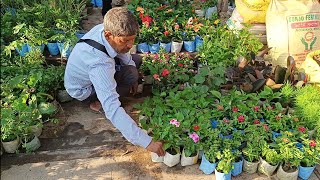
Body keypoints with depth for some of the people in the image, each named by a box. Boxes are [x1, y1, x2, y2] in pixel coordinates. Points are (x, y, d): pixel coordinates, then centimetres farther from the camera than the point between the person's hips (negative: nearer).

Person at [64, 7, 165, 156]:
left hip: (85, 69, 7)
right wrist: (147, 142, -53)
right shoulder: (99, 64, -47)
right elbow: (112, 109, -51)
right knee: (131, 75, -25)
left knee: (136, 60, 9)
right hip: (82, 90, -7)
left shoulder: (104, 28, -26)